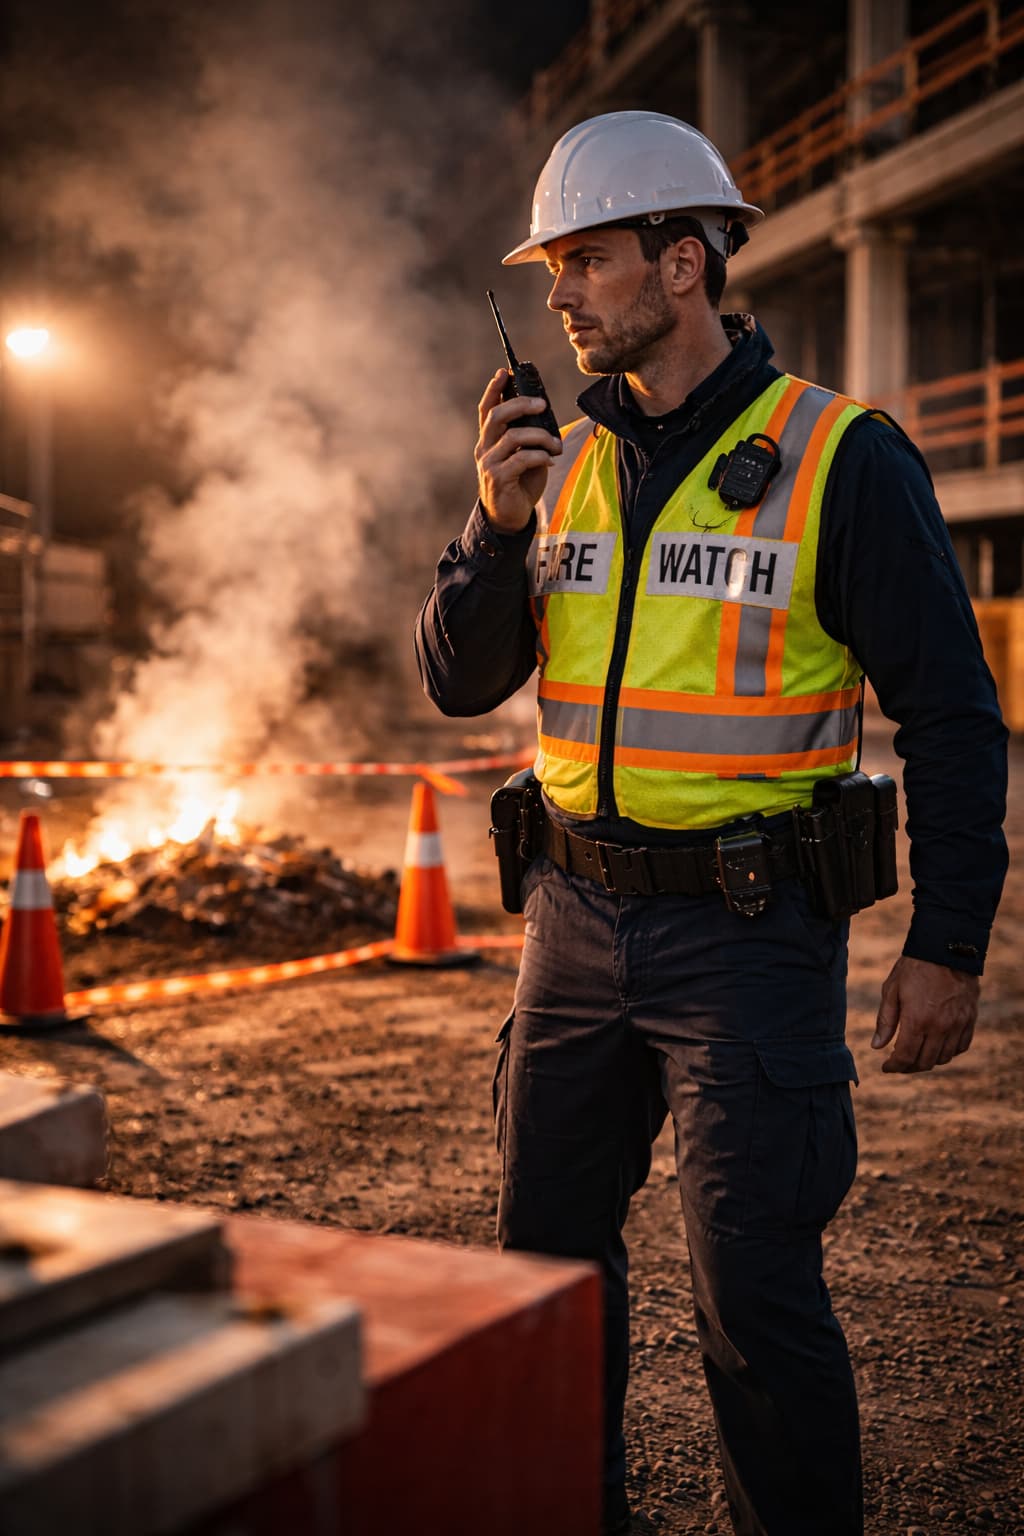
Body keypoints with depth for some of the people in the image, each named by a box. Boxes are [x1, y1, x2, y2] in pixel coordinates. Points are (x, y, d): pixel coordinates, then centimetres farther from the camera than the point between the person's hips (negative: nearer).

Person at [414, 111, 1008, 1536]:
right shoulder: (567, 466, 8)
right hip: (578, 920, 6)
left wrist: (948, 946, -11)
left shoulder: (840, 458, -8)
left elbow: (951, 712, -7)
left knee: (755, 1288, -4)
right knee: (546, 1252, 14)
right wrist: (498, 528, -11)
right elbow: (460, 680, 6)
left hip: (748, 933, -6)